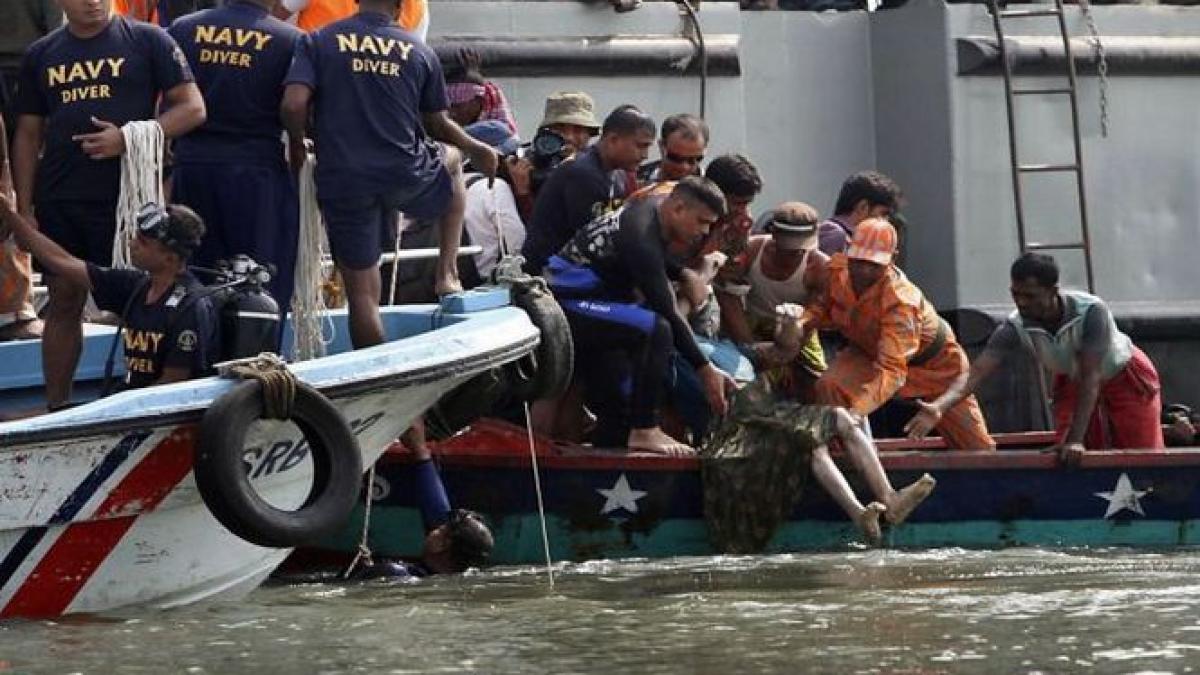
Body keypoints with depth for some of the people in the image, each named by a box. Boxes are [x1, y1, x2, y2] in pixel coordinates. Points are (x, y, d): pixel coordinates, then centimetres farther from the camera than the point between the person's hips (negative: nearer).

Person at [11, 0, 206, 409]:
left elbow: (192, 109, -2)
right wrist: (24, 209, 7)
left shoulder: (147, 41, 2)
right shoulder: (41, 56, 13)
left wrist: (129, 138, -14)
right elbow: (28, 136, 14)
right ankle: (55, 409, 12)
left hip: (128, 195, -3)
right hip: (58, 202, 3)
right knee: (64, 301, 7)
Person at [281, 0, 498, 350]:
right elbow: (436, 124, 13)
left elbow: (293, 105, -14)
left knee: (362, 291, 7)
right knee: (451, 163, 35)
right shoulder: (420, 53, 3)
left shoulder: (317, 42, -2)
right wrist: (475, 149, 32)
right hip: (406, 174, 1)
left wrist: (297, 146, 6)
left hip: (343, 181, -1)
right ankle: (447, 274, 29)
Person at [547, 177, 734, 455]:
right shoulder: (642, 238, -24)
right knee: (656, 330, -27)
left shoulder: (651, 210, 6)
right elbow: (667, 314, -24)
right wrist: (705, 370, -21)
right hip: (570, 304, -11)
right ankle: (645, 431, -22)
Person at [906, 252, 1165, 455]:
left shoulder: (1090, 312, -38)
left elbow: (1090, 377, -39)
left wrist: (1076, 440, -44)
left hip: (1126, 377, -3)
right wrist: (939, 408, -55)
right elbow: (976, 372, -36)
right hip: (1073, 382, 3)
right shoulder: (1017, 326, -29)